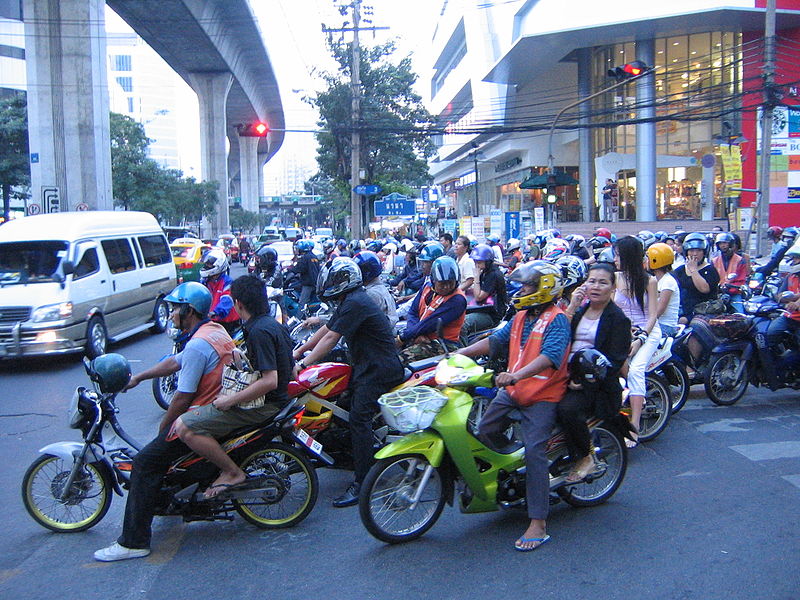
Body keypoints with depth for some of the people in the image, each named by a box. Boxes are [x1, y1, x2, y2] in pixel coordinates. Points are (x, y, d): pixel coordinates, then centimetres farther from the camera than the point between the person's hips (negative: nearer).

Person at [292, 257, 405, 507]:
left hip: (378, 370, -11)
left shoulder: (355, 304, -18)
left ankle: (361, 484, -17)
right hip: (367, 366, 11)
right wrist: (299, 350, 20)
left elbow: (330, 339, -21)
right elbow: (325, 331, 21)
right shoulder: (349, 302, 16)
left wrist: (303, 364, -20)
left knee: (359, 419, -17)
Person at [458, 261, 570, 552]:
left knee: (534, 452, -15)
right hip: (512, 390, 8)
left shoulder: (556, 319, -12)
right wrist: (460, 353, 8)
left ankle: (538, 524, -11)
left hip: (543, 395, -8)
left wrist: (516, 374, -41)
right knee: (485, 431, 2)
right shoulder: (520, 317, 15)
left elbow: (551, 356, -28)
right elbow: (496, 340, 19)